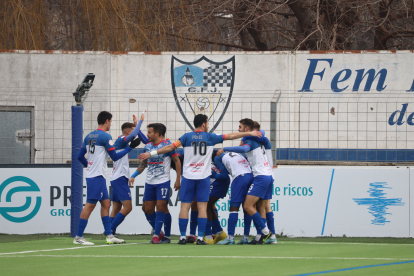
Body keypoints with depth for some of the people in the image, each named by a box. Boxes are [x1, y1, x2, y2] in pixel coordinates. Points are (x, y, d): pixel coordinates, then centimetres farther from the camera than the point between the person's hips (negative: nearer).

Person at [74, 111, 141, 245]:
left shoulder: (89, 136, 12)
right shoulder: (105, 136, -11)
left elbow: (80, 156, 16)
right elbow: (115, 156, -10)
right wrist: (130, 147, -4)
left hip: (91, 174, 9)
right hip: (97, 177, -9)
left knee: (106, 203, 12)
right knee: (90, 205, -8)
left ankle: (109, 235, 12)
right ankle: (78, 237, -9)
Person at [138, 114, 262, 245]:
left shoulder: (187, 137, 2)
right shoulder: (210, 137, 2)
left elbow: (170, 147, -3)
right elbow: (230, 136, 8)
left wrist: (151, 154, 2)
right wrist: (250, 133, 18)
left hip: (188, 176, 1)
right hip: (203, 176, -1)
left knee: (185, 207, 3)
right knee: (202, 207, 1)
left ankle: (182, 237, 0)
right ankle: (200, 238, -5)